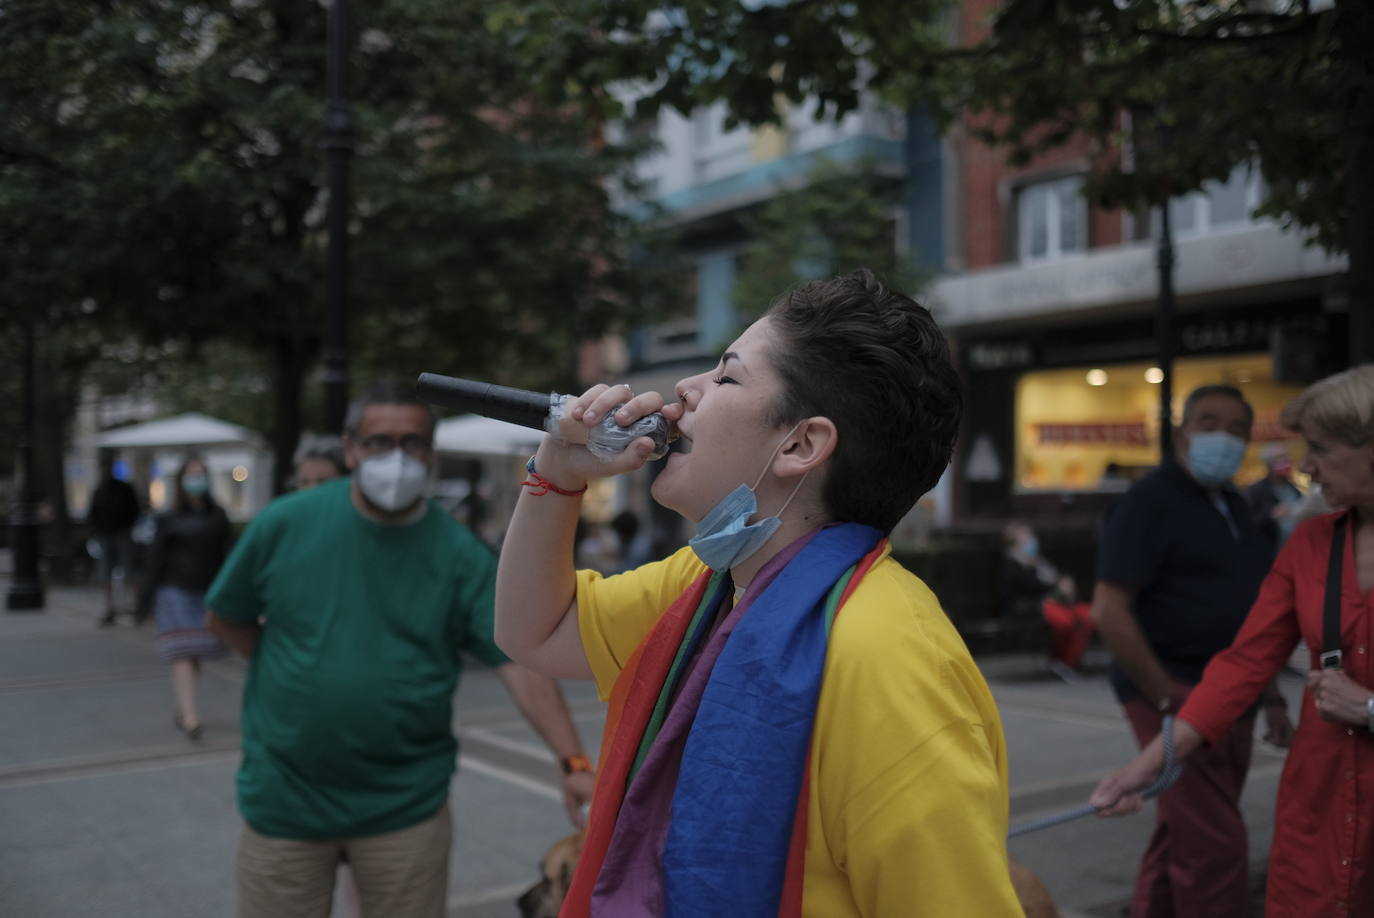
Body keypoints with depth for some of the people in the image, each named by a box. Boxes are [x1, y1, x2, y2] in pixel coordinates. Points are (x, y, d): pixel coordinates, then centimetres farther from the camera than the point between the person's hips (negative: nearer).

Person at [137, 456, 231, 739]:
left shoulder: (217, 517, 9)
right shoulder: (169, 519, 3)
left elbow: (224, 557, 10)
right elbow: (156, 559, 3)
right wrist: (146, 598, 1)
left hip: (206, 593, 3)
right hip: (175, 590, -3)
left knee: (196, 654, 5)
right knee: (182, 652, -11)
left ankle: (180, 709, 23)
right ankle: (189, 715, -16)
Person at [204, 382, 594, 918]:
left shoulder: (460, 555, -7)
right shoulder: (286, 523, -5)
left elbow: (520, 662, -13)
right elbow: (226, 619, 8)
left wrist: (574, 762, -24)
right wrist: (301, 674, 0)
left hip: (407, 809, 0)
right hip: (284, 800, 1)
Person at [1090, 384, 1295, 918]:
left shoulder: (1233, 507, 15)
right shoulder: (1150, 501, -10)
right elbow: (1109, 611, -18)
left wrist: (1270, 697, 16)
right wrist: (1168, 699, -18)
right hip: (1176, 696, -8)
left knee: (1179, 838, 16)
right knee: (1213, 846, -9)